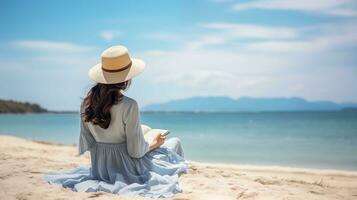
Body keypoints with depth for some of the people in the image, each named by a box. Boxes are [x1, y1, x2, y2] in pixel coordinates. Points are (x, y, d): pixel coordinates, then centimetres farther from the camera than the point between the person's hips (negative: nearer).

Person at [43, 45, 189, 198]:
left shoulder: (87, 103, -8)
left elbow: (87, 144, 0)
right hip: (128, 167, -7)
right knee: (175, 142, 18)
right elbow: (136, 151, -20)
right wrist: (154, 144, 0)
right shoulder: (129, 106, -25)